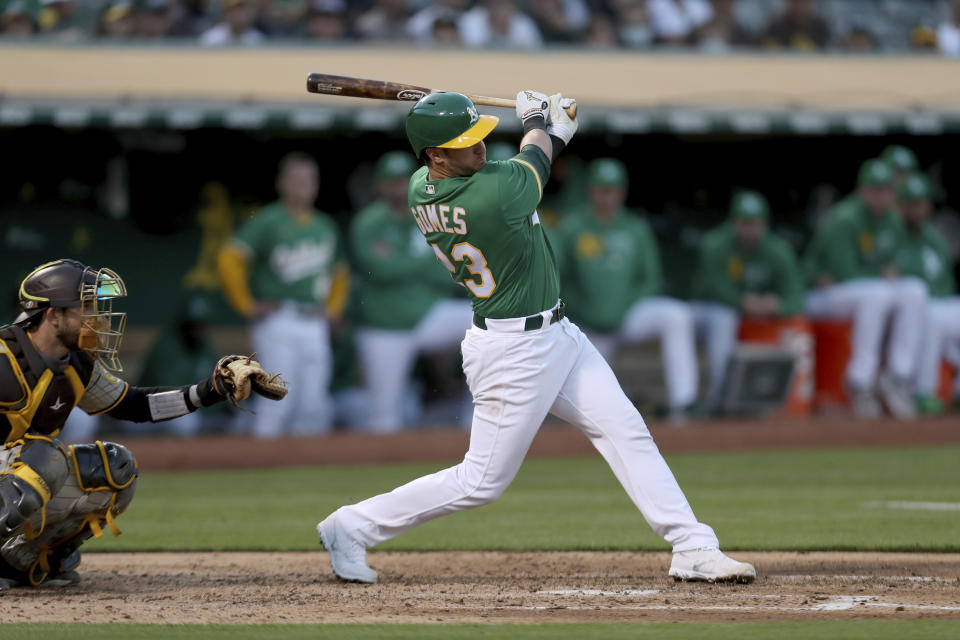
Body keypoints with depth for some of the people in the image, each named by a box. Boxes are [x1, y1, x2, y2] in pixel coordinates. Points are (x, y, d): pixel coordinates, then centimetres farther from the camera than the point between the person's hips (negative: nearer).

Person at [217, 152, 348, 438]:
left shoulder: (326, 226, 16)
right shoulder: (267, 221, -5)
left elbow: (339, 273, 30)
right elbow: (229, 259, -12)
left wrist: (332, 309, 17)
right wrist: (247, 305, -12)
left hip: (315, 326, 6)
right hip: (278, 323, -6)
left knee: (315, 408, 2)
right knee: (279, 397, -14)